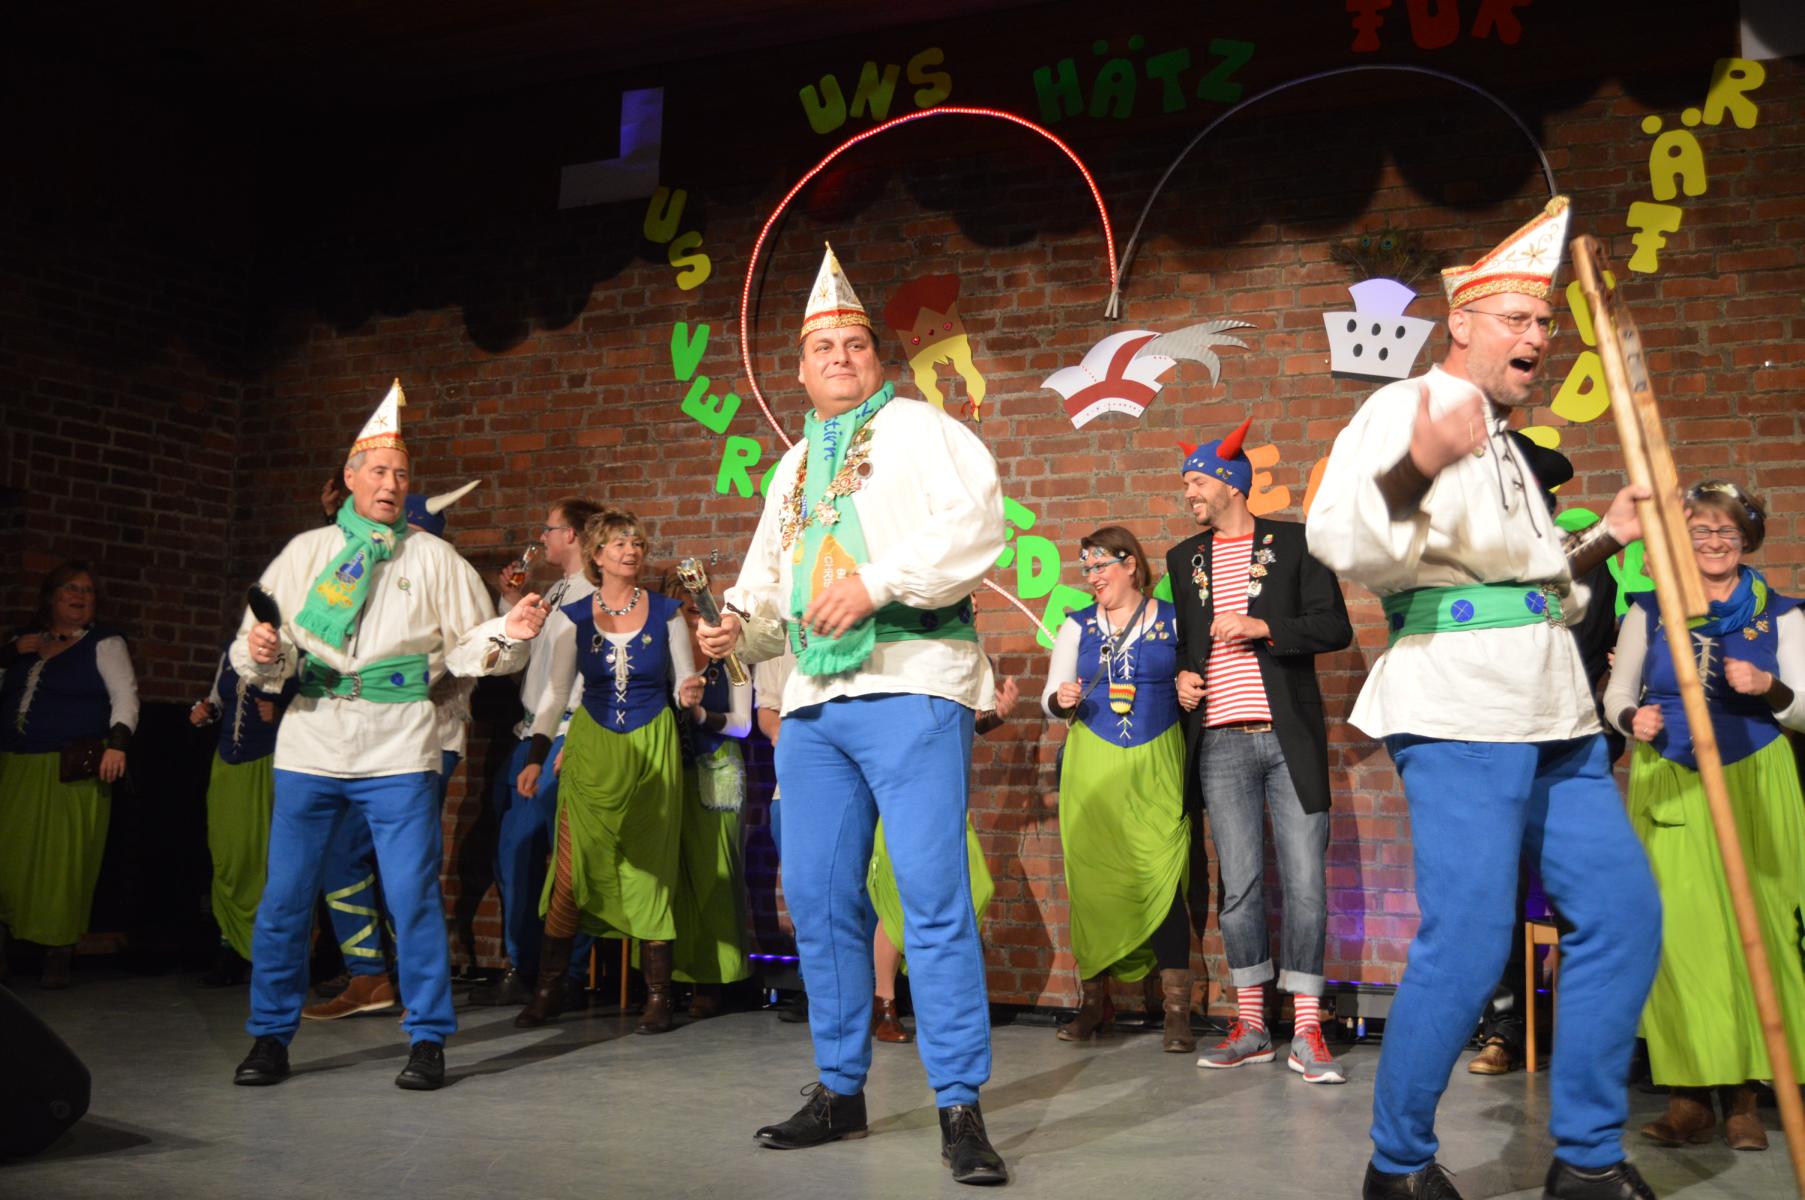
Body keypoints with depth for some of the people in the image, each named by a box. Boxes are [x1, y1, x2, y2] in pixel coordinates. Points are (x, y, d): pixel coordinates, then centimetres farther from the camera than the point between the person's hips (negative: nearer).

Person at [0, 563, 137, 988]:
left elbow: (125, 696, -5)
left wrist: (117, 743, -20)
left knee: (64, 861, -6)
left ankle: (60, 953, 1)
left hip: (74, 772, -4)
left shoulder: (104, 643, 3)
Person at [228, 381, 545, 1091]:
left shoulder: (432, 558, 8)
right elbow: (266, 657, 11)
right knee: (284, 897, 5)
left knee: (413, 897, -4)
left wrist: (510, 633, -15)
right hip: (311, 746, 2)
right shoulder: (305, 552, 12)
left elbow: (466, 648, 3)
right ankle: (271, 1037, 21)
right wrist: (261, 653, -11)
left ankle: (428, 1040, 9)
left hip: (398, 752, -2)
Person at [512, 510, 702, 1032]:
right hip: (591, 747, 1)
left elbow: (683, 682, 5)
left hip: (651, 747, -1)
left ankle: (657, 994, 5)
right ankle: (548, 989, 5)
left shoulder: (665, 612, 1)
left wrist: (689, 694, -19)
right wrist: (536, 755, -2)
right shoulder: (575, 616, 4)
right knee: (571, 866, -4)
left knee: (650, 866, 0)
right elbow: (556, 690, 6)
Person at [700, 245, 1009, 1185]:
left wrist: (879, 581, -21)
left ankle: (960, 1108, -7)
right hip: (813, 699, 7)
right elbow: (769, 582, 28)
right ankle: (839, 1090, 19)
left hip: (909, 685, -7)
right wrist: (741, 626, 6)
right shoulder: (795, 464, 26)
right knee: (817, 895, 7)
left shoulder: (919, 428, 5)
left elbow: (976, 523, -12)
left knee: (932, 890, -12)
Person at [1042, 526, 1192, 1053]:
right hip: (1093, 766, 2)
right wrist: (1061, 700, -11)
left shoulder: (1174, 621, 6)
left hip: (1157, 764, -2)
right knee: (1091, 881, 1)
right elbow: (1051, 697, 11)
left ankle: (1175, 1010, -6)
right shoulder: (1078, 626, 12)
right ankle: (1094, 1003, 12)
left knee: (1162, 878, -10)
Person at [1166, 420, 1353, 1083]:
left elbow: (1336, 628, -2)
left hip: (1289, 736, -3)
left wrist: (1263, 626, -13)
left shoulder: (1294, 543, 4)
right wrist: (1182, 677, 5)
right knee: (1239, 885, 4)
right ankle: (1250, 1027, 13)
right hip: (1220, 742, 3)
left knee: (1305, 880, -4)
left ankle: (1307, 1033, 2)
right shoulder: (1184, 558, 17)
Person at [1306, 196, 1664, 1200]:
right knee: (1469, 942, -11)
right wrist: (1417, 466, -32)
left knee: (1623, 912, 6)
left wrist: (1604, 541, 24)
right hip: (1460, 704, -9)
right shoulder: (1406, 407, -2)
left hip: (1555, 712, 9)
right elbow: (1341, 542, -18)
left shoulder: (1507, 446, 26)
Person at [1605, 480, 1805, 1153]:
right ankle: (1688, 1093, -2)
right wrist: (1631, 716, -8)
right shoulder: (1649, 611, 10)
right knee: (1680, 930, -7)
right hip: (1670, 788, 0)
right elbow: (1618, 689, 13)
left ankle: (1742, 1095, 6)